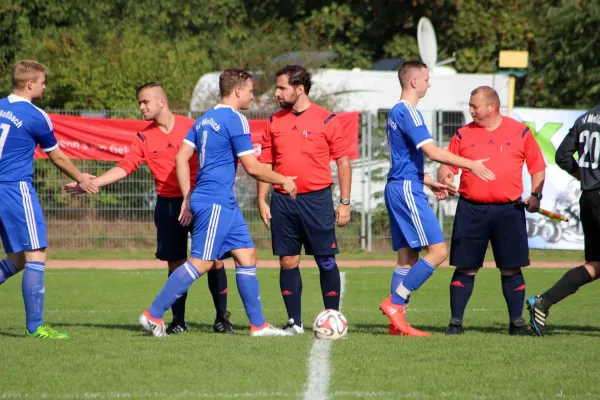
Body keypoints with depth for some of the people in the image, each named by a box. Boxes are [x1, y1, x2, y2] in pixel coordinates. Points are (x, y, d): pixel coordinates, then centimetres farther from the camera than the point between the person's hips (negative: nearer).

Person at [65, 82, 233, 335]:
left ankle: (222, 318, 4)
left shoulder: (191, 127, -3)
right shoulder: (144, 138, 4)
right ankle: (178, 321, 12)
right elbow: (124, 167, 0)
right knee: (175, 263, 3)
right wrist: (90, 183, -8)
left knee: (214, 258, -5)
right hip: (168, 204, 2)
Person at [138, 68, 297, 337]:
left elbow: (181, 158, 12)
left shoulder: (204, 120, 14)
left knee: (247, 256, 9)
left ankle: (258, 325, 9)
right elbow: (252, 167, -13)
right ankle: (153, 315, -6)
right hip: (216, 202, -10)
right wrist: (283, 181, 1)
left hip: (225, 204, 10)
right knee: (201, 263, -8)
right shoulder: (236, 120, -11)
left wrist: (188, 198, 15)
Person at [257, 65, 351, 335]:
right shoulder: (274, 122, 9)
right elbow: (265, 164, 14)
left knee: (326, 261, -1)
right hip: (283, 201, 4)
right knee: (288, 261, 3)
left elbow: (343, 162, 0)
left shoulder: (326, 120, -3)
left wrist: (345, 203, -4)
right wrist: (262, 200, 6)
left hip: (316, 199, -4)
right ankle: (294, 322, 9)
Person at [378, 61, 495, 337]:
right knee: (438, 251, -11)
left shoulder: (395, 112, 18)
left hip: (397, 188, 10)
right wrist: (471, 165, -14)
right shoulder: (408, 112, -13)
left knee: (407, 257, 9)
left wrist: (430, 182, 26)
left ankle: (397, 323, 5)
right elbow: (431, 152, -20)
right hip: (407, 190, -10)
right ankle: (395, 303, -12)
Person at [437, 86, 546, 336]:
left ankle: (517, 322, 12)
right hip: (471, 210, 1)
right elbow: (446, 166, 8)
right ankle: (456, 322, 6)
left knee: (511, 268, 2)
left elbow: (537, 166, 9)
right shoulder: (464, 134, 7)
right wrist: (444, 178, -14)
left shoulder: (520, 132, 5)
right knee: (465, 268, 1)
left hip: (509, 210, -1)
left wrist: (535, 195, -4)